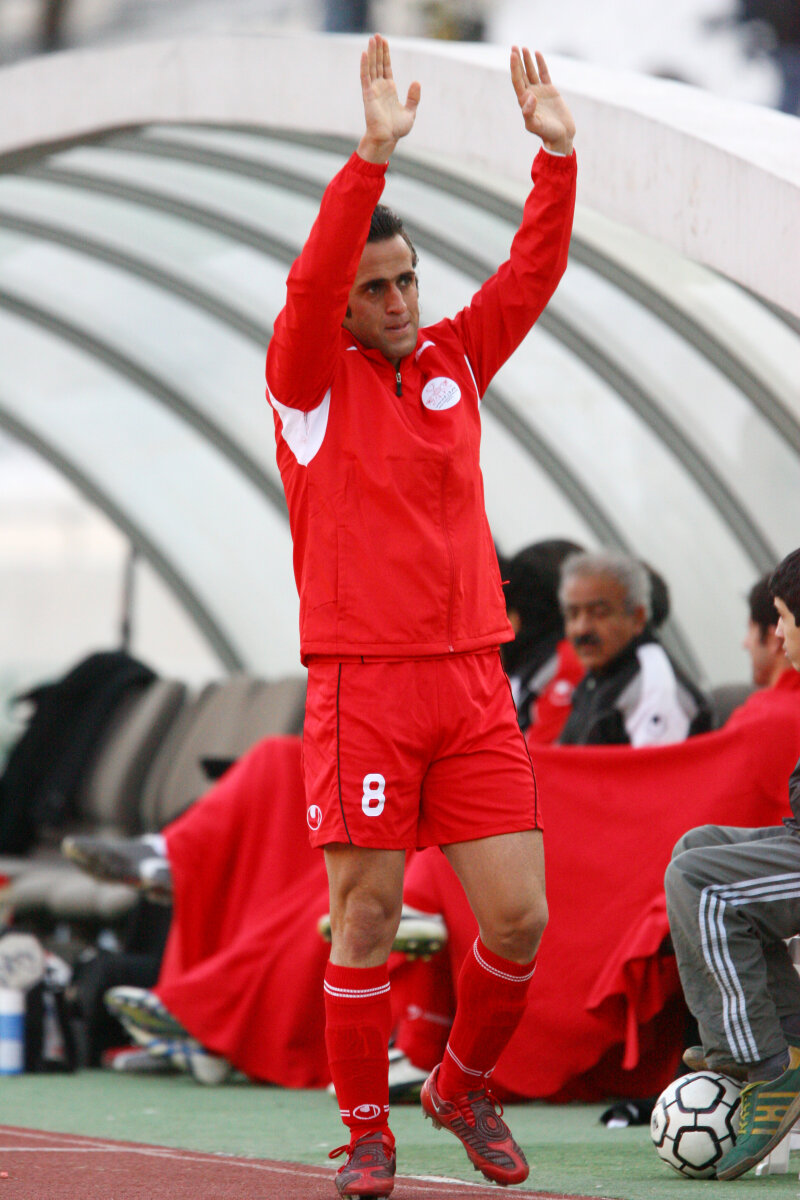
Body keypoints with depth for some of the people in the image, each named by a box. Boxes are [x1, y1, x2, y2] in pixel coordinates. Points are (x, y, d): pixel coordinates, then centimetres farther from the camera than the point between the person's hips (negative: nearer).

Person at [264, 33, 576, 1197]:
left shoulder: (454, 360, 14)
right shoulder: (312, 377, 1)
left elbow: (533, 270, 7)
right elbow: (311, 283, -16)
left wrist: (557, 153, -7)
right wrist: (373, 154, -27)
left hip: (472, 682, 4)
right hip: (362, 684, -4)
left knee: (517, 917, 0)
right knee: (366, 919, -3)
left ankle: (464, 1088, 23)